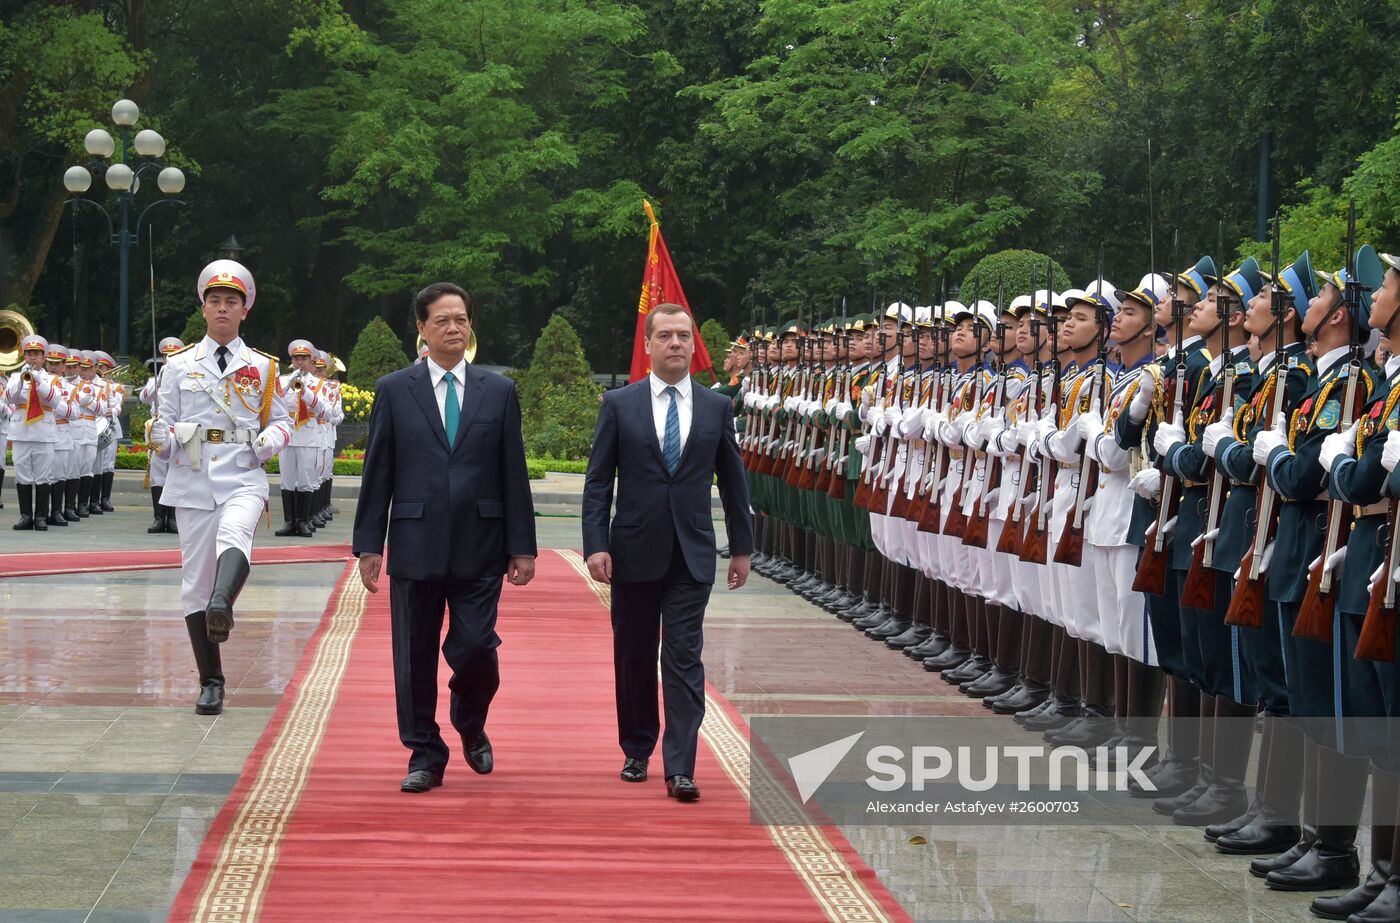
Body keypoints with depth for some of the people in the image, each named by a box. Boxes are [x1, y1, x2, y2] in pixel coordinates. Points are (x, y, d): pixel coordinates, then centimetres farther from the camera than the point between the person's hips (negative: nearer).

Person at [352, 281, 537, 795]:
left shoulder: (498, 391, 8)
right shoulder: (394, 391, 5)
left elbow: (513, 474, 7)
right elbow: (377, 474, 5)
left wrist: (522, 546, 2)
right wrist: (369, 545, 0)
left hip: (479, 549, 0)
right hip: (415, 546, 0)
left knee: (476, 648, -6)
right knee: (415, 658, 3)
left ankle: (471, 728, 24)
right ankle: (425, 756, 16)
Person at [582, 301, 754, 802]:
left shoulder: (716, 408, 5)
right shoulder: (618, 405, 1)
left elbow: (732, 481, 11)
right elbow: (598, 482, 0)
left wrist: (742, 547, 11)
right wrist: (596, 545, -9)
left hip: (691, 554, 0)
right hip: (635, 552, 0)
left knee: (684, 660, -5)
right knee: (634, 658, 9)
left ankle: (680, 769, -7)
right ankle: (637, 751, 26)